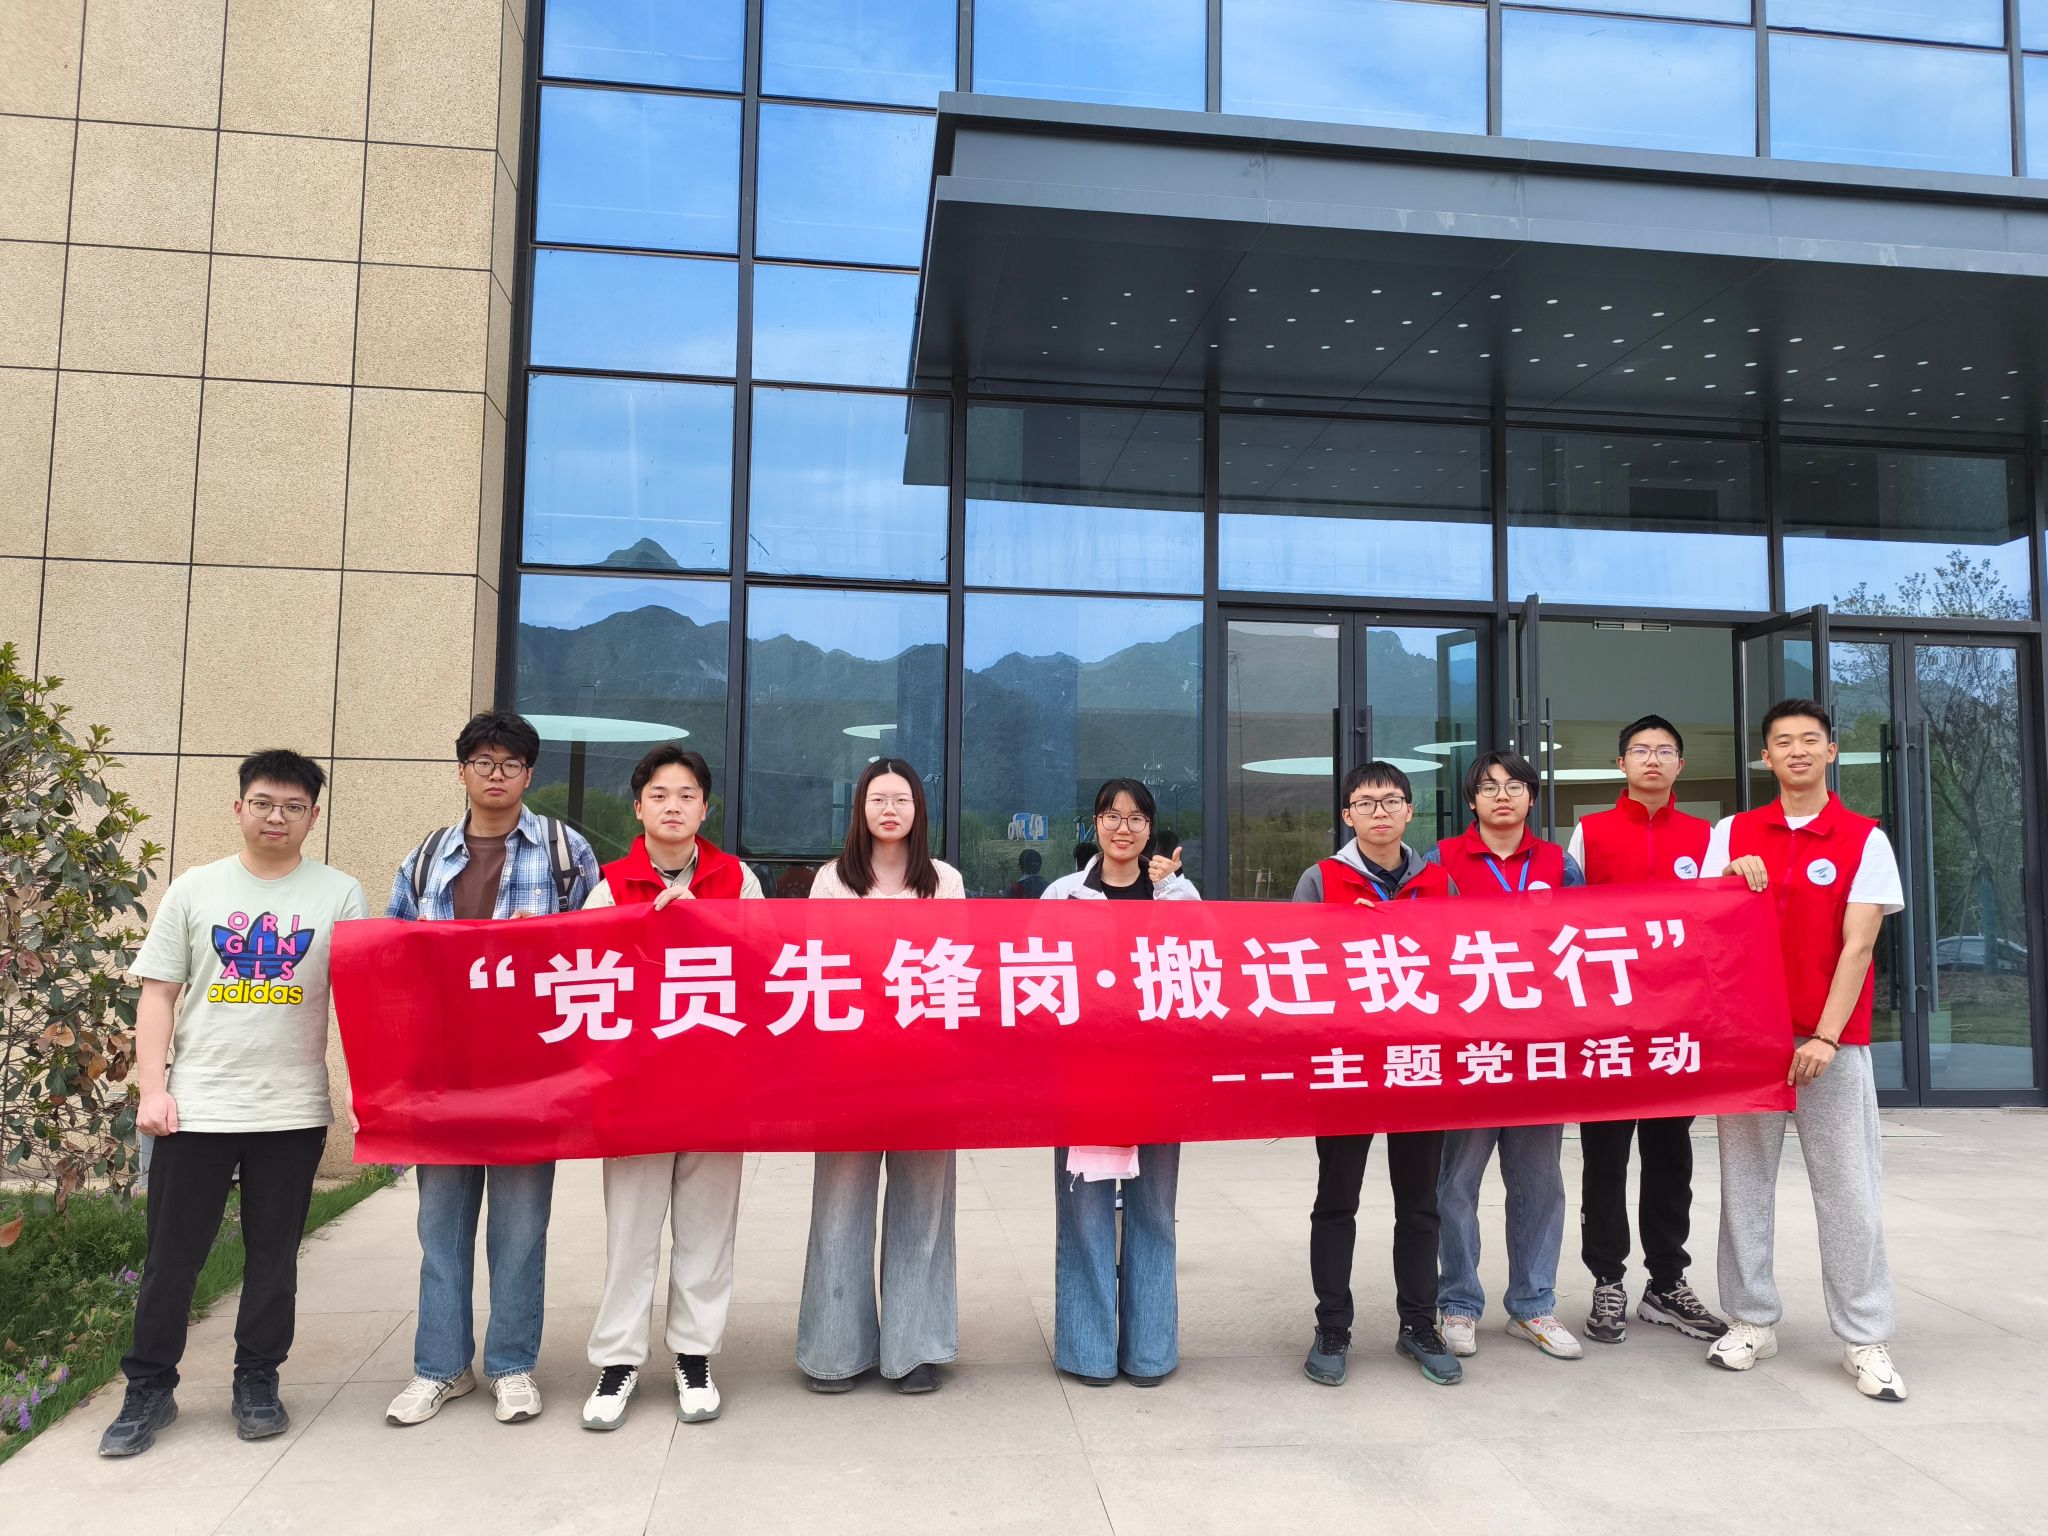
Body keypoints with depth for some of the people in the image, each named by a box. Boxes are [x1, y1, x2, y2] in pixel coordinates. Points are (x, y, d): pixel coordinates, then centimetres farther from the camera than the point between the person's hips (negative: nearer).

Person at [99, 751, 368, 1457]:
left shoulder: (339, 895, 2)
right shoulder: (196, 889, 5)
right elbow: (158, 992, 5)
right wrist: (153, 1088, -3)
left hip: (293, 1108, 0)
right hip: (197, 1103, 1)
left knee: (274, 1255, 10)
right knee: (172, 1254, 8)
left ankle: (257, 1382, 25)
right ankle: (149, 1388, 23)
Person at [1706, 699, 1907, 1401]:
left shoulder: (1865, 839, 1)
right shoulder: (1732, 834, 7)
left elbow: (1857, 946, -6)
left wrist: (1825, 1037, -13)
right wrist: (1730, 879, -12)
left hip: (1830, 1038, -2)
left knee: (1848, 1190, 1)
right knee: (1745, 1180, 7)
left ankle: (1865, 1340, 11)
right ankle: (1751, 1320, 18)